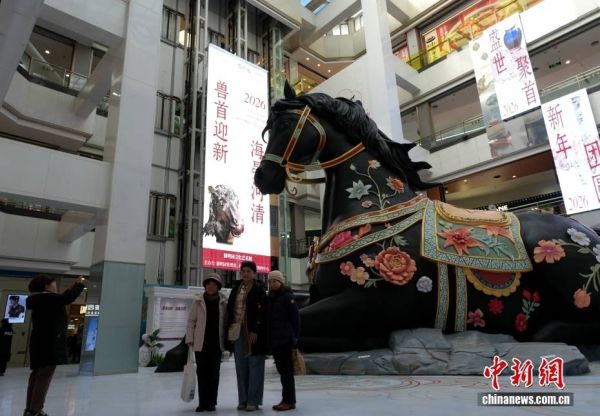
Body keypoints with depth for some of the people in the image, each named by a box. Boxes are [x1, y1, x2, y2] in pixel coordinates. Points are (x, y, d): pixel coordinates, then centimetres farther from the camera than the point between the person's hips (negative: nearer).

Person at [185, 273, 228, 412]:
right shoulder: (198, 301, 1)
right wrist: (190, 339, -4)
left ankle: (211, 402, 16)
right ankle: (202, 402, 14)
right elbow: (191, 321, 2)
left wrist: (227, 341, 1)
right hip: (201, 343, 0)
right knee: (202, 372, 5)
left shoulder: (224, 301, 2)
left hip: (217, 343, 0)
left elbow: (226, 321, 4)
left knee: (214, 373, 6)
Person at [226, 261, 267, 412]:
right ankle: (243, 400, 19)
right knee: (241, 367, 10)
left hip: (253, 332, -5)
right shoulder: (236, 288, 14)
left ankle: (253, 400, 7)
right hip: (238, 331, 6)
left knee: (254, 365, -1)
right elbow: (229, 308, 13)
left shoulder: (259, 289, -4)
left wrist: (255, 331, -17)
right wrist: (229, 328, 6)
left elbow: (261, 312, -11)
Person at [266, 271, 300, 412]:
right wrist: (268, 338, 11)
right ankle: (286, 399, 22)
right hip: (273, 339, 7)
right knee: (282, 370, 13)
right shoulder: (270, 297, 13)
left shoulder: (287, 296, -9)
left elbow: (295, 317, -12)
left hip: (285, 339, -7)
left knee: (286, 370, -3)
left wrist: (295, 336, -15)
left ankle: (289, 401, 5)